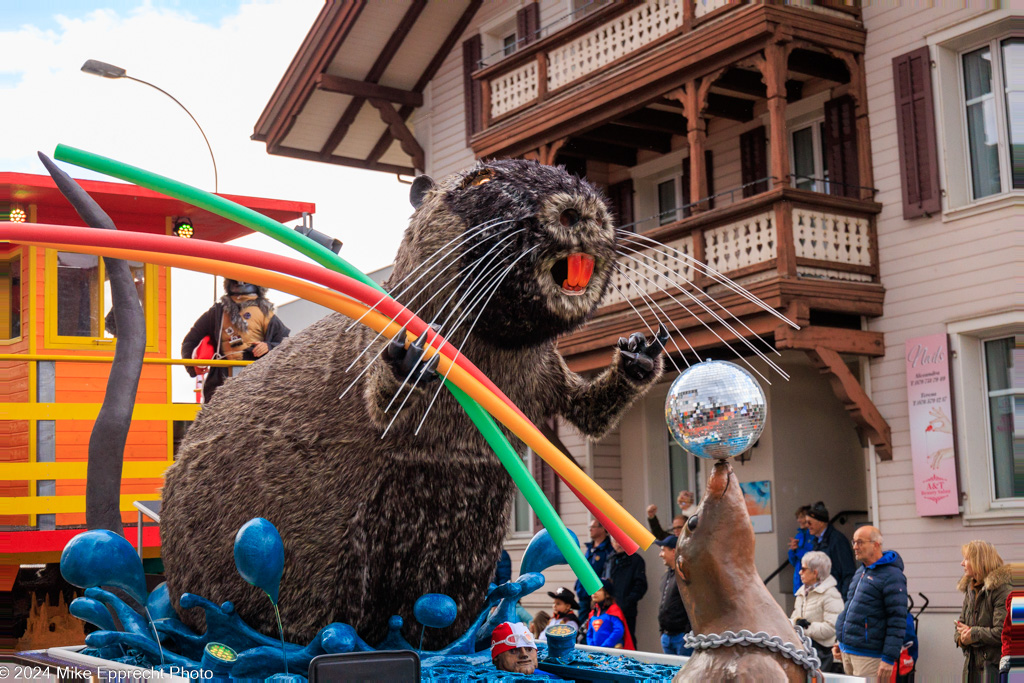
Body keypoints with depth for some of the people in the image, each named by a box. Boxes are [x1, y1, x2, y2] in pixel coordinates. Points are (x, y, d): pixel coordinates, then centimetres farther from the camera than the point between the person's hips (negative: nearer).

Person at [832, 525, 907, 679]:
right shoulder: (860, 572, 16)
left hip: (868, 655, -8)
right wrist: (839, 641, 22)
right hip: (847, 650, 8)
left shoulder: (892, 576, -12)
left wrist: (889, 659, -18)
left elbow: (897, 621, -16)